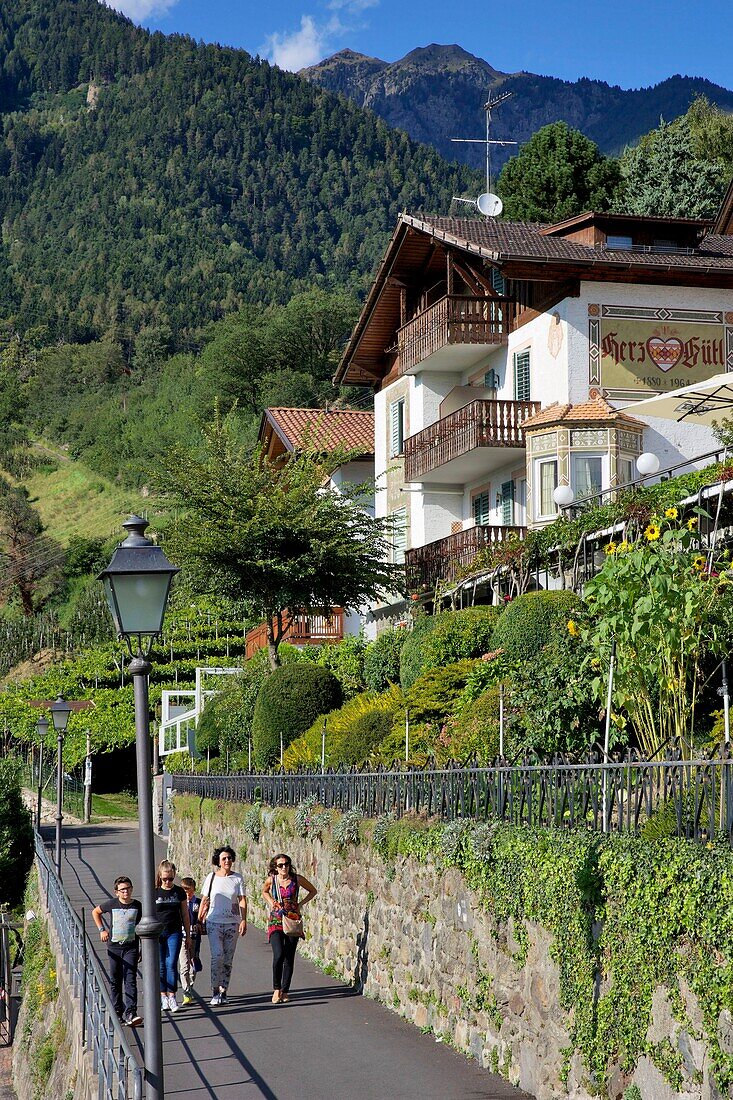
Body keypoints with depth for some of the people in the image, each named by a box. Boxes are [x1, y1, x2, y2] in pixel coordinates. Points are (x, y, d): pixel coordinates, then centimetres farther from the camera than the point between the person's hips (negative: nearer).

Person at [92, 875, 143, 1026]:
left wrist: (142, 949, 7)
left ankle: (130, 1013, -18)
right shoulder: (111, 904, -2)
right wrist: (102, 930, 7)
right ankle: (117, 1012, 20)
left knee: (130, 980, -11)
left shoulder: (138, 906, 0)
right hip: (114, 947, 1)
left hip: (131, 948, -1)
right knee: (115, 981, 9)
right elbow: (95, 912, 17)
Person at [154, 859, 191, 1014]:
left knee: (171, 964, -7)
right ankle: (163, 997, 10)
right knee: (161, 966, 2)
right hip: (158, 932, 0)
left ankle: (172, 997, -1)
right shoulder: (154, 892, 2)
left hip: (174, 933, 0)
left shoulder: (179, 892, 4)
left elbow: (185, 915, 9)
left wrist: (188, 936, 10)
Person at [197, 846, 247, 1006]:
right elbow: (204, 901, 8)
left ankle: (223, 992, 15)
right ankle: (215, 991, -4)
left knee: (228, 959, 5)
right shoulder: (211, 877, 2)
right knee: (217, 956, -15)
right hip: (214, 922, -1)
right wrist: (199, 920, 6)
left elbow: (242, 901, 1)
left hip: (232, 923, 1)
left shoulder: (237, 878, 3)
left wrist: (244, 920, -9)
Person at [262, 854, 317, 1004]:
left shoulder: (297, 879, -1)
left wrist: (300, 904, 3)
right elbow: (264, 892, 23)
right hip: (276, 921, -1)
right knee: (278, 955, -18)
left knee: (289, 958, 2)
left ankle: (285, 991, 13)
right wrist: (271, 903, 6)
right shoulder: (271, 880, -1)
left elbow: (313, 891, 13)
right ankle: (276, 989, -4)